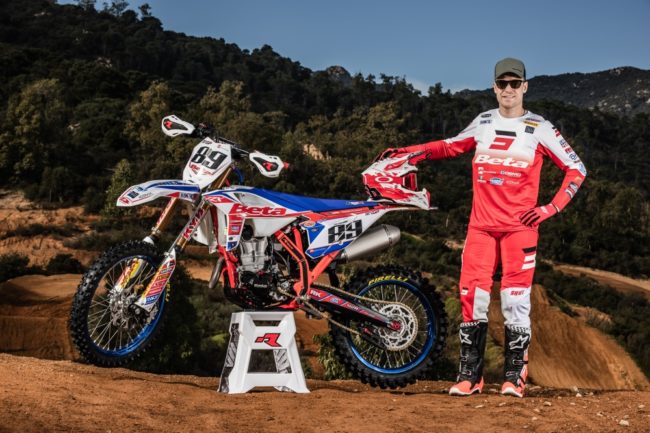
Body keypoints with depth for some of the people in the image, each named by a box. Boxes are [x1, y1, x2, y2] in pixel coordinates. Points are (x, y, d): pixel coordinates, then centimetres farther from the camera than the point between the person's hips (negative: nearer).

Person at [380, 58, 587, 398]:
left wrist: (551, 208, -6)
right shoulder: (483, 122, 12)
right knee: (472, 296, -3)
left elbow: (576, 169, 4)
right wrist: (408, 153, 16)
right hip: (481, 225, 3)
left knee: (515, 300, -5)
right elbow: (451, 146, 26)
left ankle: (514, 376, 4)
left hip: (520, 226, -3)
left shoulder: (539, 128, 1)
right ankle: (469, 374, 5)